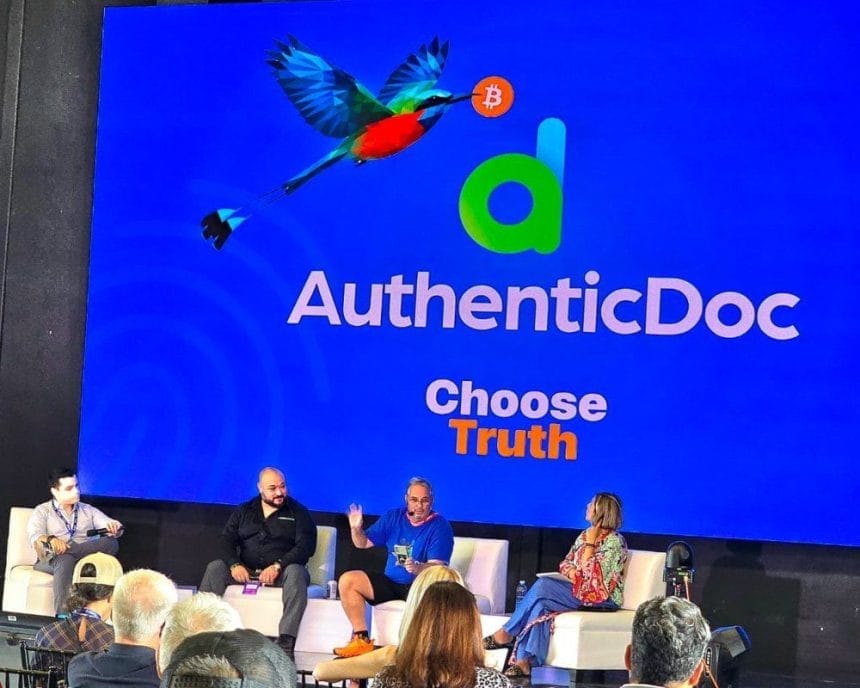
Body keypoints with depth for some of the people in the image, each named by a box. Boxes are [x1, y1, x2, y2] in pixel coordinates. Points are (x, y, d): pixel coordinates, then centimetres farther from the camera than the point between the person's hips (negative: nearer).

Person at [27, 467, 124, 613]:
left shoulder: (89, 511, 24)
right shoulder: (42, 511, 14)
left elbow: (113, 528, 9)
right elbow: (35, 538, -6)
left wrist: (114, 527, -18)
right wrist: (50, 540, -31)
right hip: (52, 561, -3)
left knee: (111, 543, -27)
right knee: (65, 560, -40)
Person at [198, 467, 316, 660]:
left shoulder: (298, 513, 7)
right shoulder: (244, 511, 17)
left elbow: (305, 546, -6)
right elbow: (227, 540, 6)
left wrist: (278, 566, -21)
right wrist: (234, 564, -15)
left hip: (281, 573, -3)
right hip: (246, 571, 3)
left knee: (296, 572, -36)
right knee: (215, 568, -20)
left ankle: (286, 643, -45)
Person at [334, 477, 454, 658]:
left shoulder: (440, 526, -9)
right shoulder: (393, 517, 7)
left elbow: (437, 567, -20)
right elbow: (363, 543, 13)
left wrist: (417, 568, -41)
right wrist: (356, 529, -10)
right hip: (390, 582, 6)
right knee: (347, 580, -11)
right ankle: (361, 640, -9)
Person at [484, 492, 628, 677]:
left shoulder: (614, 541, -11)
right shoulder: (585, 535, 13)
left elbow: (590, 574, -18)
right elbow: (565, 564, 13)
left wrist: (590, 543, -16)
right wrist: (573, 574, -8)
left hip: (603, 598, -7)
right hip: (580, 591, 7)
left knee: (543, 585, -26)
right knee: (540, 605, -25)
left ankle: (506, 634, -14)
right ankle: (524, 662, -31)